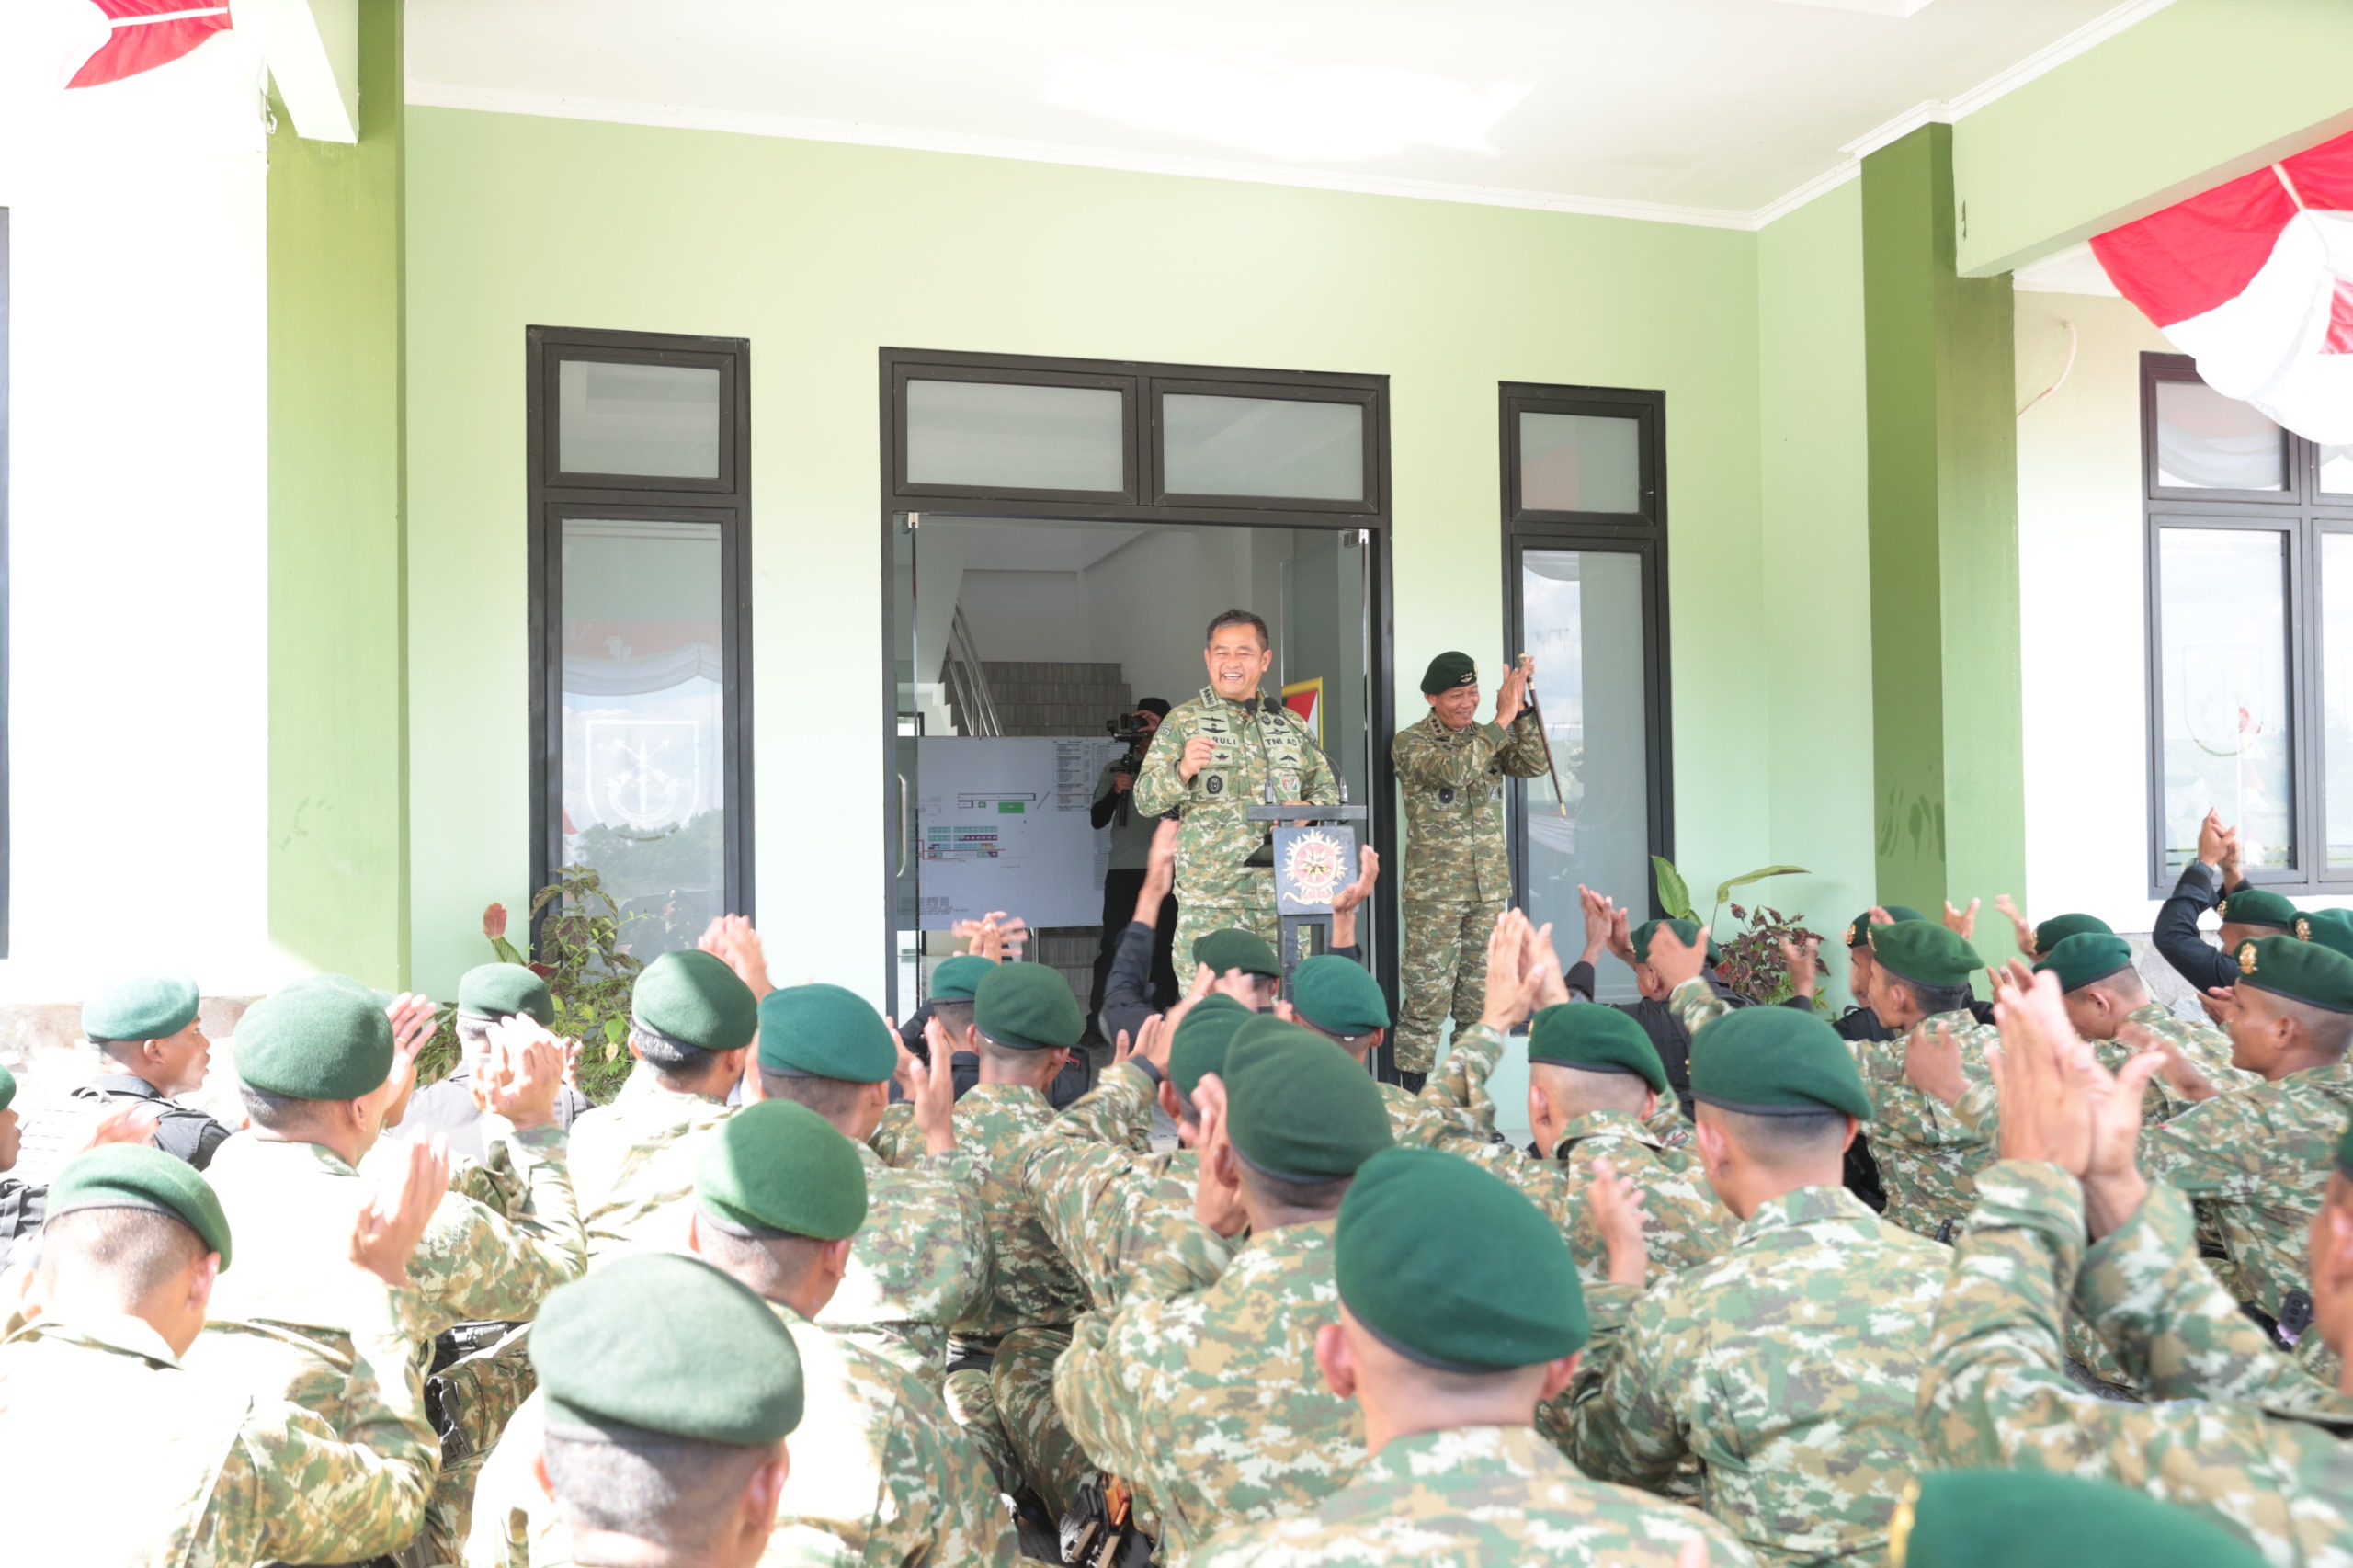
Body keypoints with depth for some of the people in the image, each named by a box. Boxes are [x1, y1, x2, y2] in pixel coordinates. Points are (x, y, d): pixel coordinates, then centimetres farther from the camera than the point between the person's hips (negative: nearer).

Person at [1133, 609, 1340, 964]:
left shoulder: (1291, 724, 16)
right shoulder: (1183, 721, 5)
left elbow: (1327, 789, 22)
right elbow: (1145, 800, 0)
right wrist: (1182, 770, -21)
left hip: (1284, 896, 4)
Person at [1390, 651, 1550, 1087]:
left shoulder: (1489, 738, 11)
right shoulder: (1410, 742, -5)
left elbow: (1535, 764, -4)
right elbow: (1453, 770, -24)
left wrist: (1520, 707, -14)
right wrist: (1502, 719, -23)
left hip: (1490, 888, 5)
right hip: (1434, 892, -5)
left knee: (1479, 994, 9)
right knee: (1428, 995, -5)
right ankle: (1412, 1093, 2)